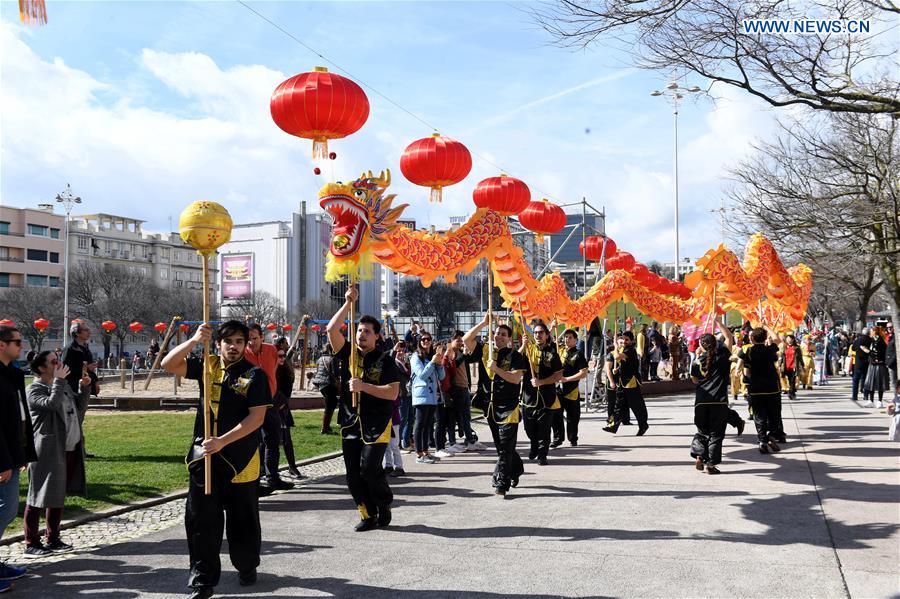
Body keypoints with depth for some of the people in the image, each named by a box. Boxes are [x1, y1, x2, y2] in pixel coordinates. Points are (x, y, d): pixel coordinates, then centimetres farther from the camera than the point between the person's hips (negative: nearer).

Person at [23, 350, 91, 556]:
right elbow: (52, 403, -28)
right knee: (40, 497, -1)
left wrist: (84, 388, 7)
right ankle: (31, 544, 6)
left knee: (58, 495, 15)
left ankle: (53, 539, 25)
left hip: (70, 449, 8)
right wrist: (59, 380, -20)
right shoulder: (34, 390, -9)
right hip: (48, 452, -8)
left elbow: (80, 409, 21)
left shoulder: (63, 385, 15)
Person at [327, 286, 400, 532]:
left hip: (376, 423, -4)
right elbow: (332, 330, -6)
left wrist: (363, 386, -18)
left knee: (369, 468, -13)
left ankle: (384, 503, 14)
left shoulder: (385, 361, -3)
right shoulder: (348, 353, 8)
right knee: (353, 474, 4)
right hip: (350, 423, 4)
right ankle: (368, 515, 16)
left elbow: (393, 393, -11)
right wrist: (348, 303, -10)